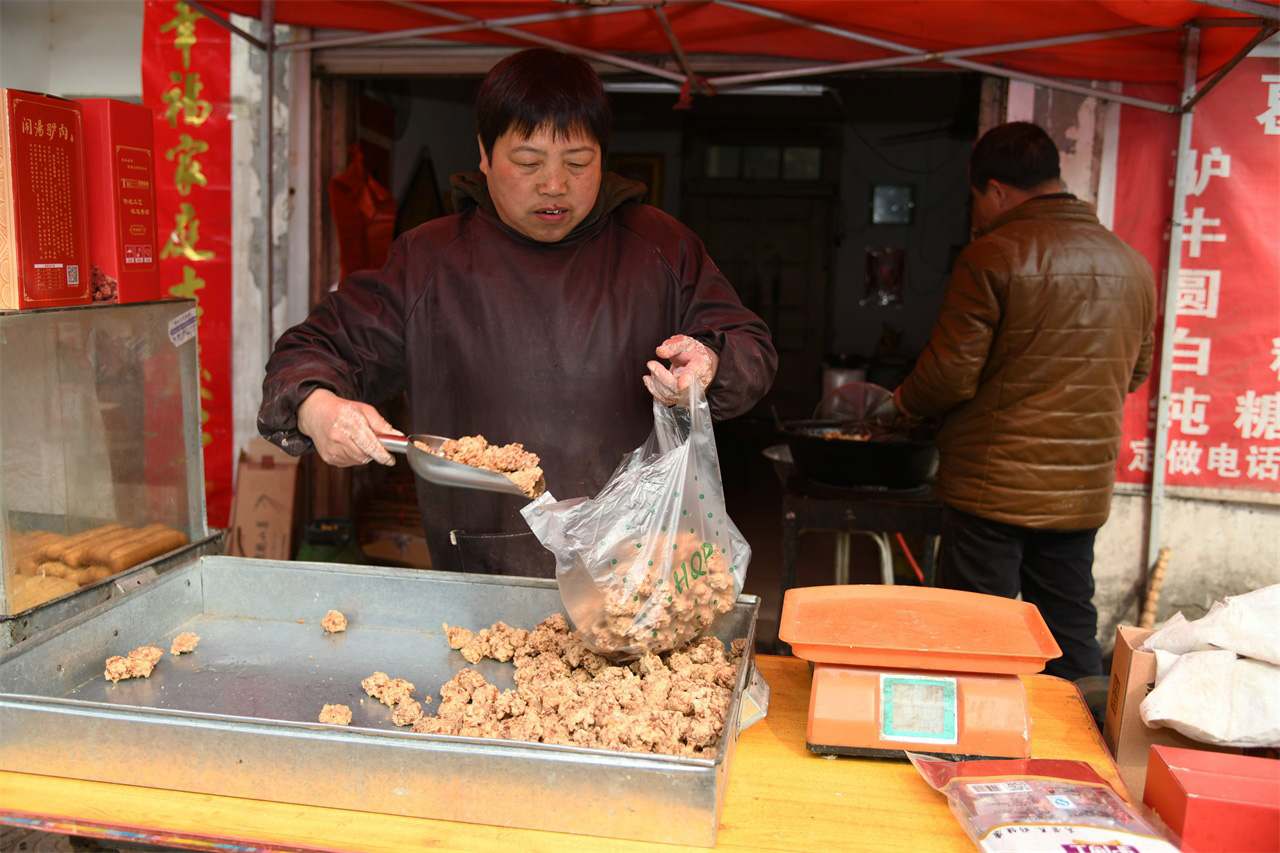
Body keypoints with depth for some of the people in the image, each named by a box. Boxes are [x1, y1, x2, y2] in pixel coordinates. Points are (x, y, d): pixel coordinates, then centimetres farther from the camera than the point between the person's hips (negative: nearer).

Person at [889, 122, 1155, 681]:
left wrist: (904, 400, 5)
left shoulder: (993, 255, -12)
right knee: (1070, 637, 16)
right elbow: (1133, 373, 18)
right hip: (1084, 488, 6)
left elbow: (951, 376, -14)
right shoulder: (1133, 264, 8)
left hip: (994, 485, -6)